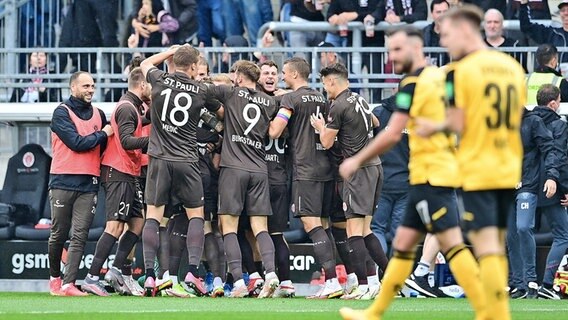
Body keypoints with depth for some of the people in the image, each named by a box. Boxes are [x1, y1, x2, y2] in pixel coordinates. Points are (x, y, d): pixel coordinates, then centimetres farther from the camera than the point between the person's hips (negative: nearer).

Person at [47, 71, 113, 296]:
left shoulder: (98, 115, 13)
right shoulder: (62, 113, -2)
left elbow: (105, 146, 19)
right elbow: (76, 142, -12)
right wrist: (102, 134, -4)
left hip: (89, 184, 3)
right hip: (63, 182, -3)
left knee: (79, 236, -7)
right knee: (59, 234, 4)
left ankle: (69, 284, -11)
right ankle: (54, 277, 23)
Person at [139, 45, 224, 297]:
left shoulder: (160, 80, 0)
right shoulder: (201, 91, 0)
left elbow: (145, 64, 24)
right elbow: (222, 113, 18)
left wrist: (172, 51, 28)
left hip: (159, 160, 1)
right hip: (186, 161, -1)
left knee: (153, 216, 3)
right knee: (196, 215, 9)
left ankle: (149, 275, -5)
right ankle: (193, 271, -4)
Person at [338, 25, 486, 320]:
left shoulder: (414, 83, -12)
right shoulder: (441, 77, 13)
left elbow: (392, 135, -15)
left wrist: (357, 161, -6)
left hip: (430, 175, -9)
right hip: (441, 171, 9)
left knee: (452, 244, -12)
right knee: (403, 244, 13)